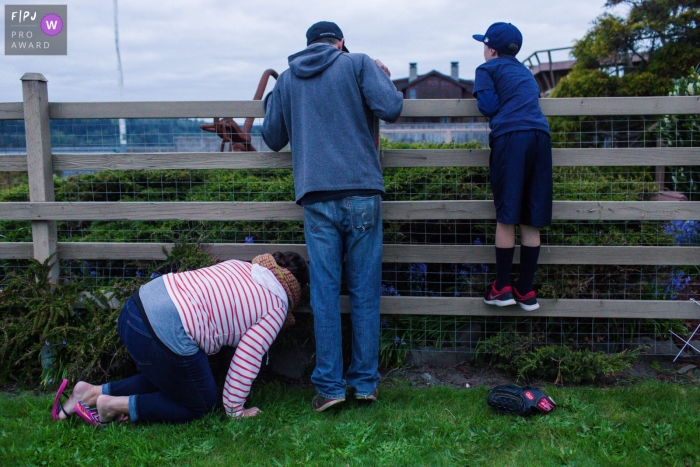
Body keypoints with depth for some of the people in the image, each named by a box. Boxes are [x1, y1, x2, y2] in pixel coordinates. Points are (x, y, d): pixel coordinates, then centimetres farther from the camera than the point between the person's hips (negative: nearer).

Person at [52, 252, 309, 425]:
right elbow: (247, 359, -2)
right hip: (165, 334, -8)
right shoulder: (276, 307, 3)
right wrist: (234, 409, 8)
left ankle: (92, 392, 20)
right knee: (201, 405, 14)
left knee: (165, 380, 31)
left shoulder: (239, 266, 22)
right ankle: (114, 406, 6)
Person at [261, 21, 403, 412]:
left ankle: (330, 386, 2)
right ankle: (365, 382, 11)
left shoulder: (286, 79, 16)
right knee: (365, 291, 5)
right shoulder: (359, 64, 7)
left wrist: (271, 98, 37)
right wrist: (384, 76, 14)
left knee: (325, 292, 3)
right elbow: (392, 108, -6)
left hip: (316, 197, 2)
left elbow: (273, 139, 21)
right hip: (361, 193, -1)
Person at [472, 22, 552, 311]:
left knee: (506, 217, -2)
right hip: (540, 137, 5)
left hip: (510, 138, -5)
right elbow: (531, 101, 25)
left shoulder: (488, 69, 11)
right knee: (530, 220, 5)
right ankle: (526, 291, 9)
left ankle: (502, 288, 2)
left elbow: (488, 106, 2)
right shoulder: (526, 73, 30)